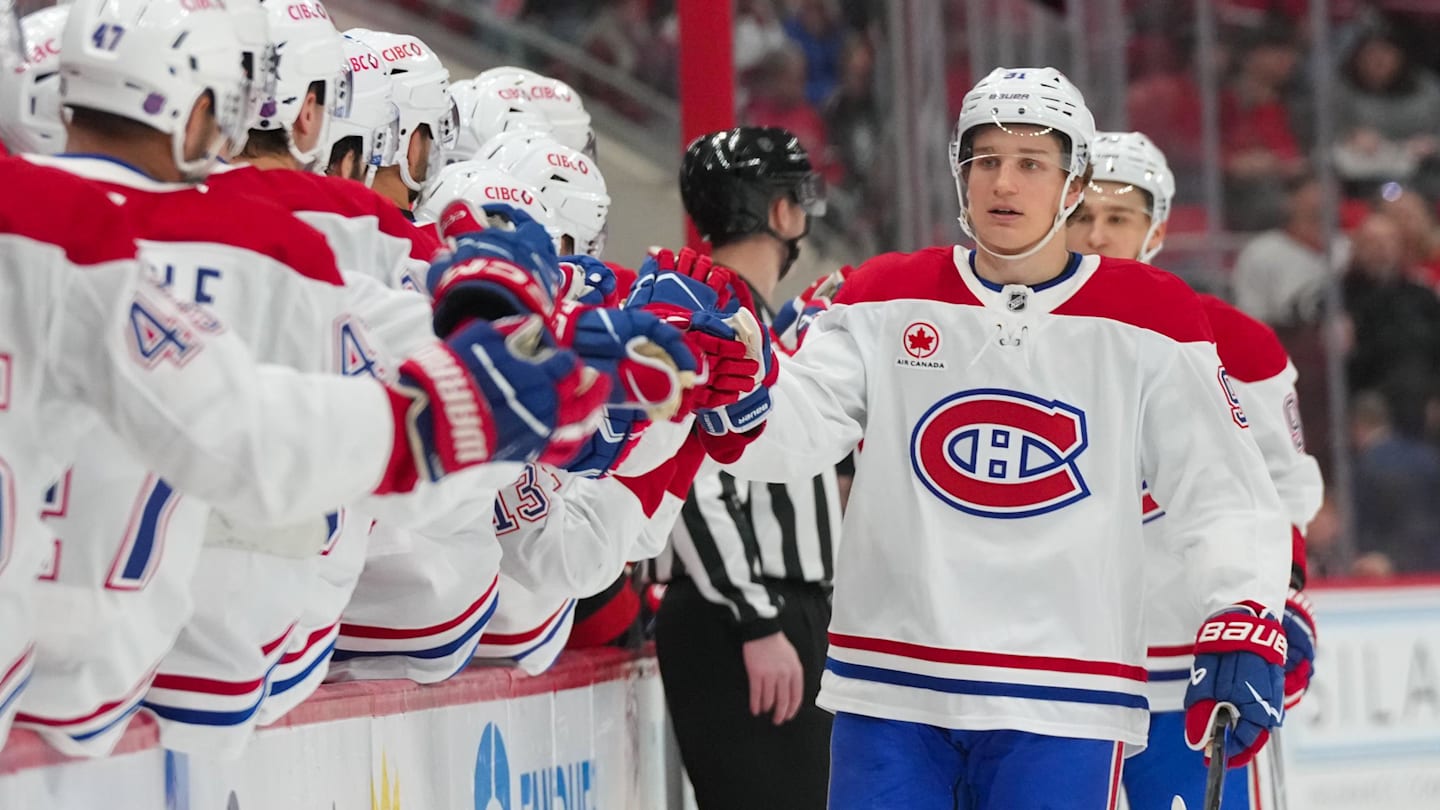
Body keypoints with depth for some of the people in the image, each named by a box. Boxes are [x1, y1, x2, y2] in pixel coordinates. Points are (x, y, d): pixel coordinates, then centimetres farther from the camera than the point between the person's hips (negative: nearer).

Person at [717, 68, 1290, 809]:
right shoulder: (887, 300, 5)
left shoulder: (1147, 321, 1)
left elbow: (1222, 492, -1)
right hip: (891, 688, 2)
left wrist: (1245, 624, -15)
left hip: (1060, 703, -2)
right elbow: (787, 428, -4)